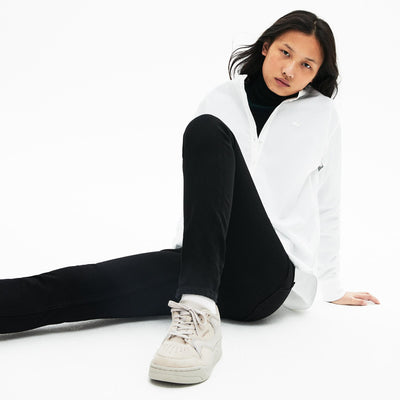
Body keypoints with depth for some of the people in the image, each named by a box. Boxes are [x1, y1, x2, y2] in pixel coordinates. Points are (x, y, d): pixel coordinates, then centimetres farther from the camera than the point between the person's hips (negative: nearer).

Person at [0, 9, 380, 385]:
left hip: (271, 274, -3)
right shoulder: (220, 102, 14)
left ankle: (199, 312, -45)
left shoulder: (321, 113, 10)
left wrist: (334, 290, 21)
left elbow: (326, 205, 17)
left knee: (207, 132, -27)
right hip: (202, 264, 3)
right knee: (75, 285, -23)